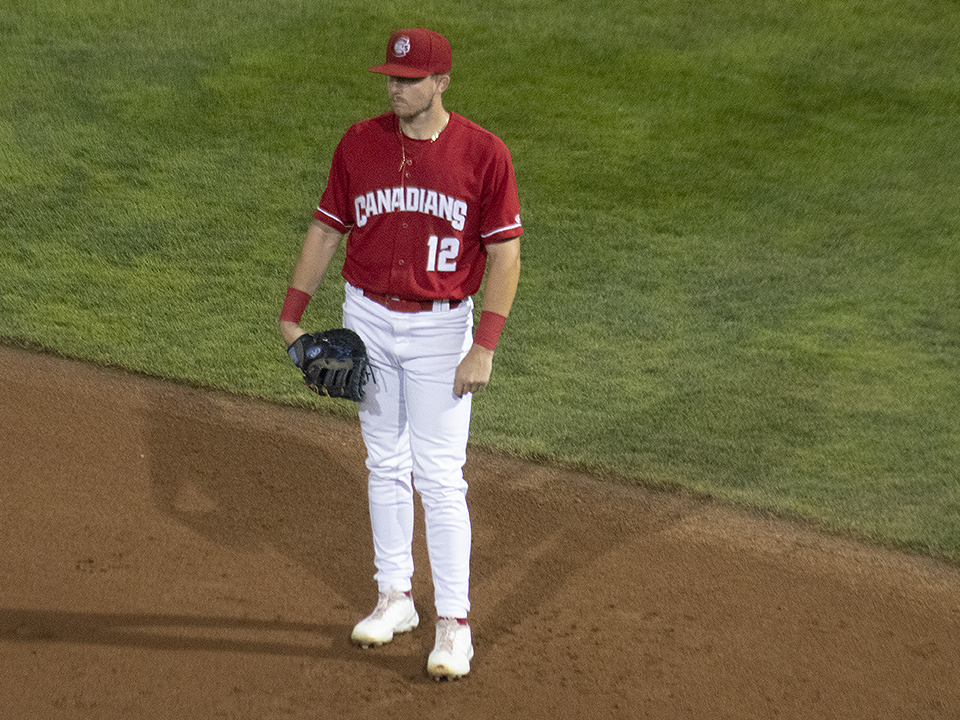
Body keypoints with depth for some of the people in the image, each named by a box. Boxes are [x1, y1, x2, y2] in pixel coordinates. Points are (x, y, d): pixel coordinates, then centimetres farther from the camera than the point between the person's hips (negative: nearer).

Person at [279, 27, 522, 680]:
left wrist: (484, 347, -16)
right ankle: (395, 599, 27)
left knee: (440, 477, -4)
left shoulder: (484, 153, -9)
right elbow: (327, 230, 9)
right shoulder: (359, 144, 1)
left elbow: (506, 254, -9)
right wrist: (293, 313, 3)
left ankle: (454, 625, 5)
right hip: (367, 319, 4)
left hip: (441, 328, -4)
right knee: (385, 465, 13)